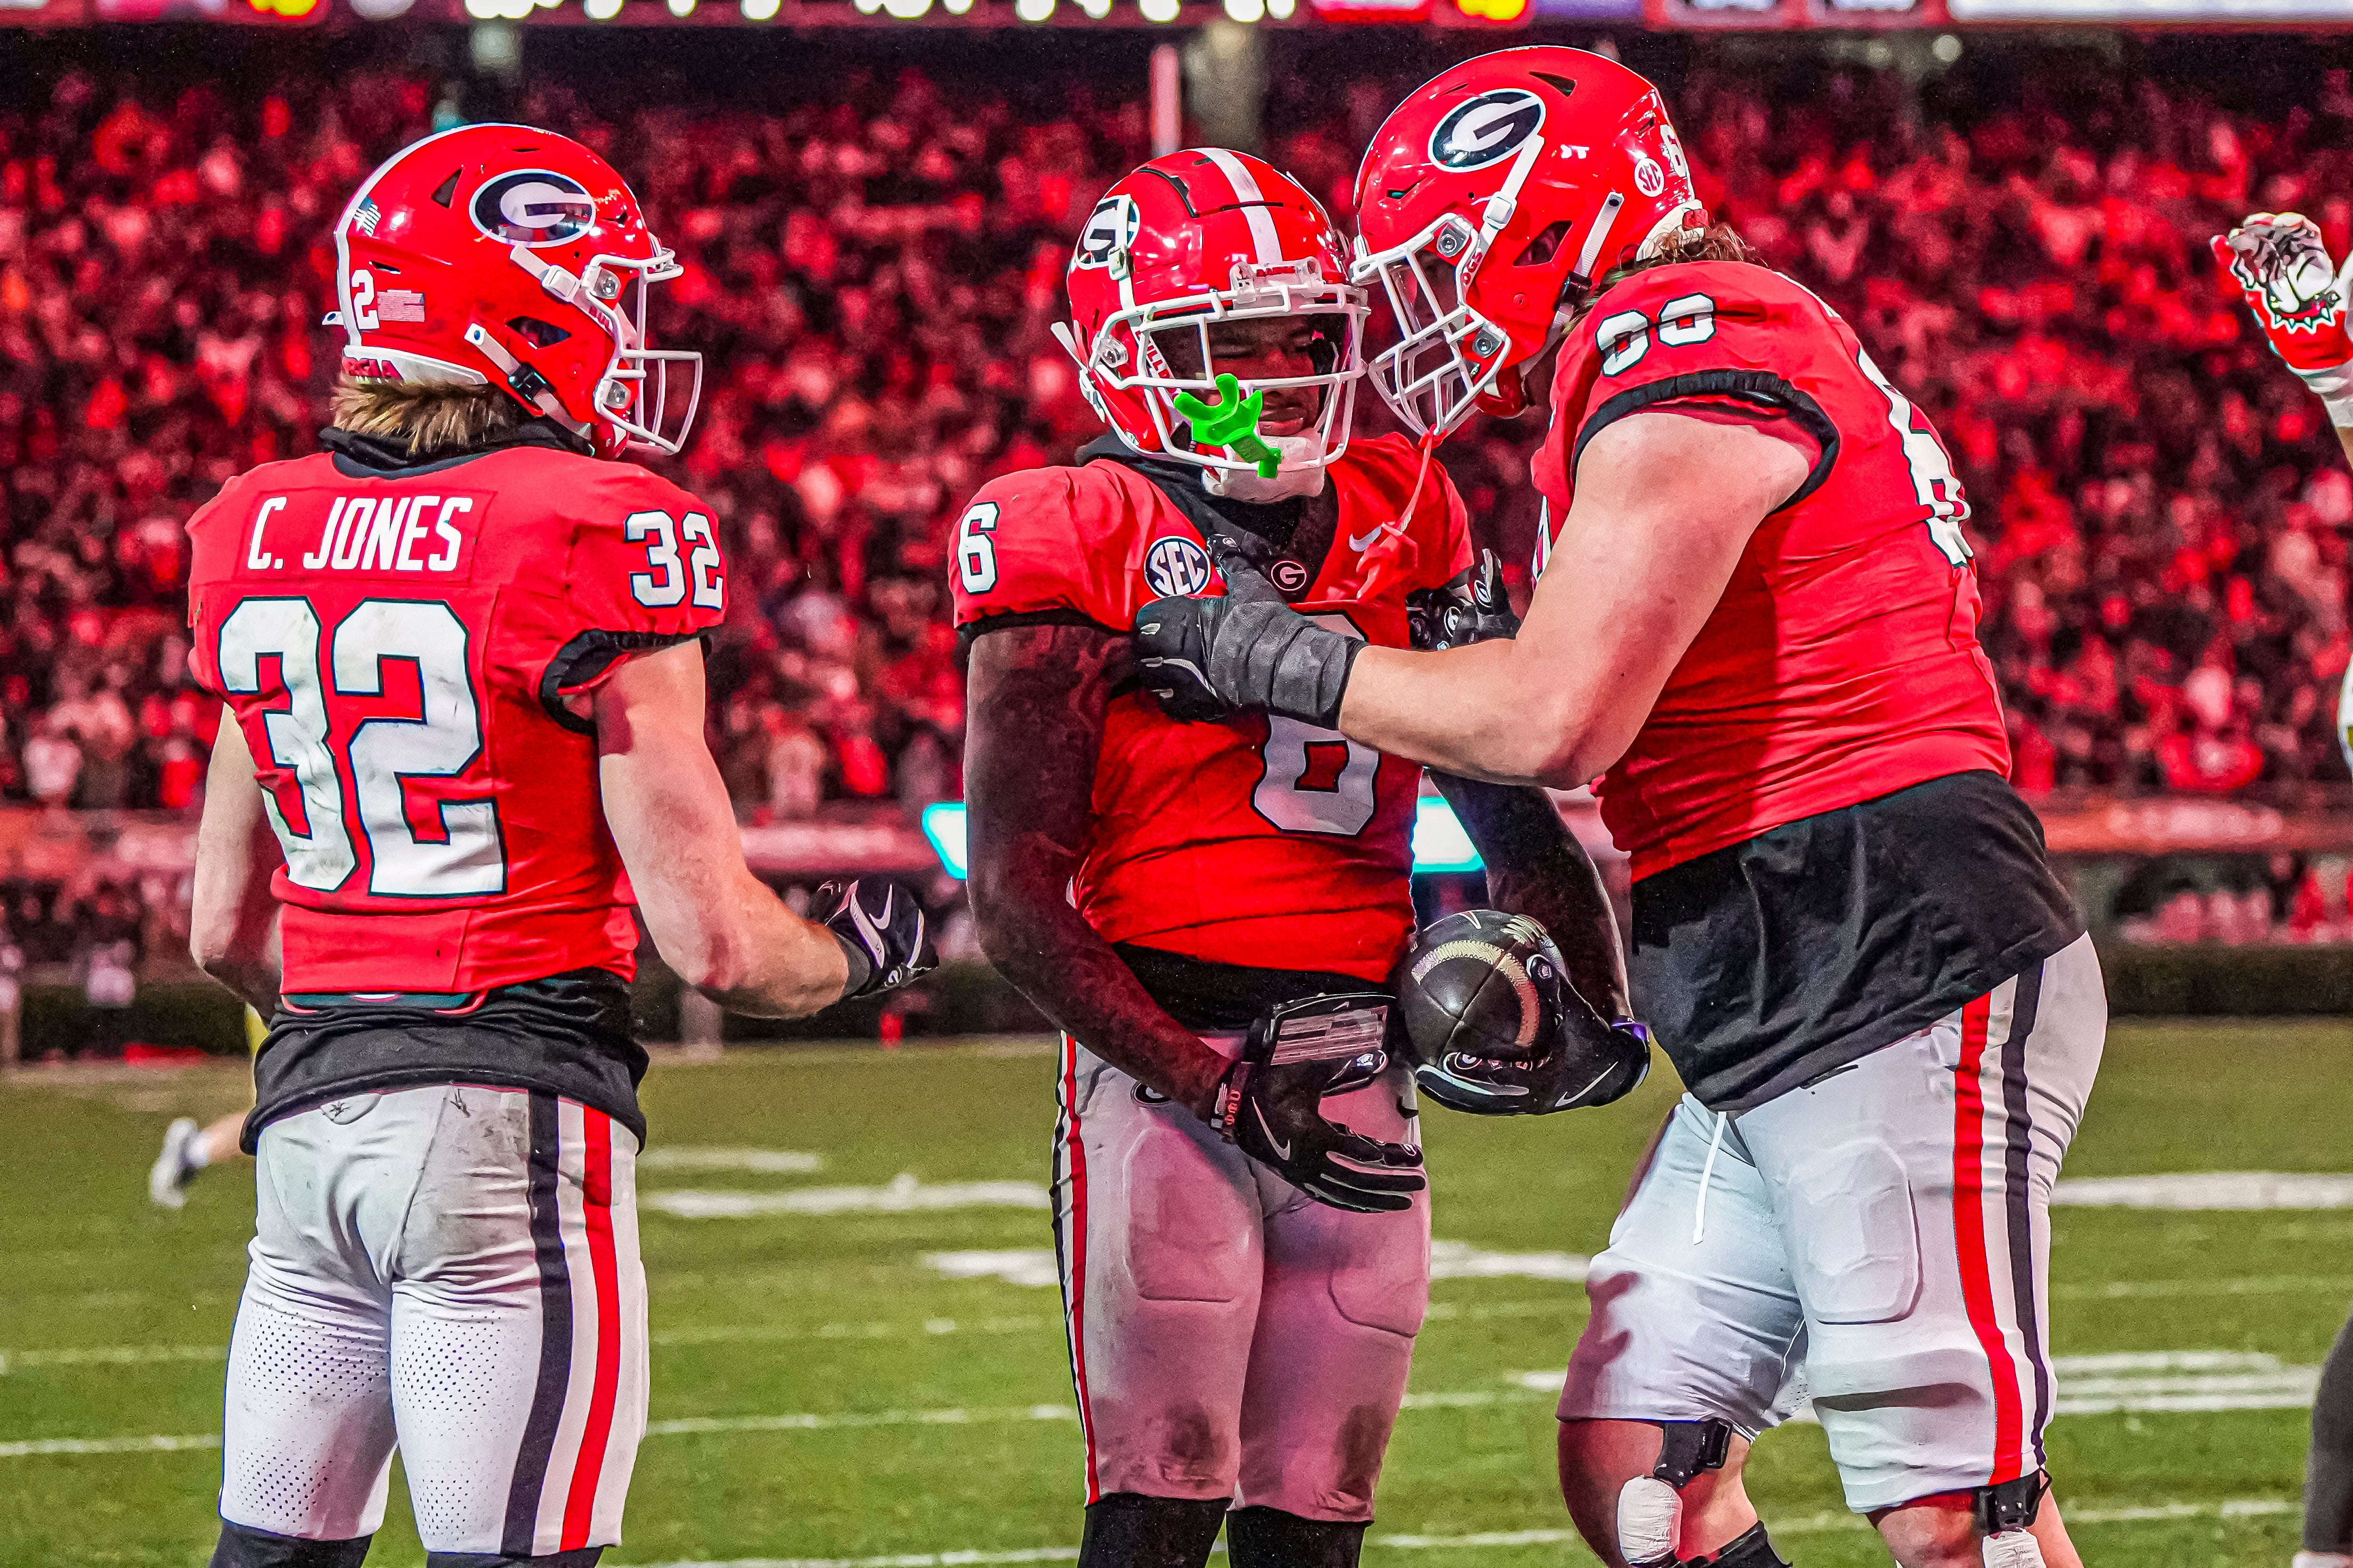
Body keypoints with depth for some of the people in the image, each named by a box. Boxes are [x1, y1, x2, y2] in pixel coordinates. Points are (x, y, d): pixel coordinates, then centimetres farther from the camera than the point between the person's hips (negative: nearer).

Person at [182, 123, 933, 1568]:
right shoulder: (600, 541, -11)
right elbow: (714, 943, -11)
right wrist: (861, 951, 9)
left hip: (309, 1116, 7)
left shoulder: (261, 533, 9)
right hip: (516, 1122, -7)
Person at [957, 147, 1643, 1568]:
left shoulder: (1400, 521, 13)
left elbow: (1508, 798, 22)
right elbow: (1016, 892, -9)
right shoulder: (1082, 543, -5)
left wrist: (1590, 993, 5)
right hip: (1161, 1054, -6)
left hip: (1361, 1064, 6)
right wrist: (1217, 1084, -16)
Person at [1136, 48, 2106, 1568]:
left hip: (1908, 983, -10)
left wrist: (1278, 657, -8)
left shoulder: (1686, 360, -12)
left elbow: (1555, 722, -19)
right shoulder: (1686, 366, 19)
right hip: (1774, 1028, 10)